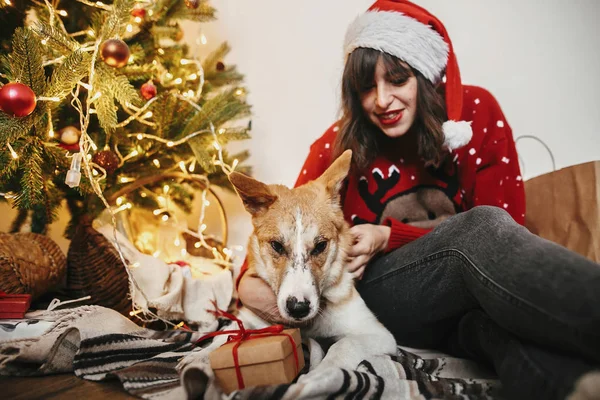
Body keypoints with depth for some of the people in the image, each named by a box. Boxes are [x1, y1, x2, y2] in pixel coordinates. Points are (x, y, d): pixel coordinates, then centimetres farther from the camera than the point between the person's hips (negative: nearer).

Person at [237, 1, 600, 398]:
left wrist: (389, 237, -16)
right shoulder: (340, 144, -2)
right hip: (380, 295, 0)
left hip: (472, 291, 1)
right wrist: (252, 279, -18)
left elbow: (506, 224, -5)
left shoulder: (476, 112, -2)